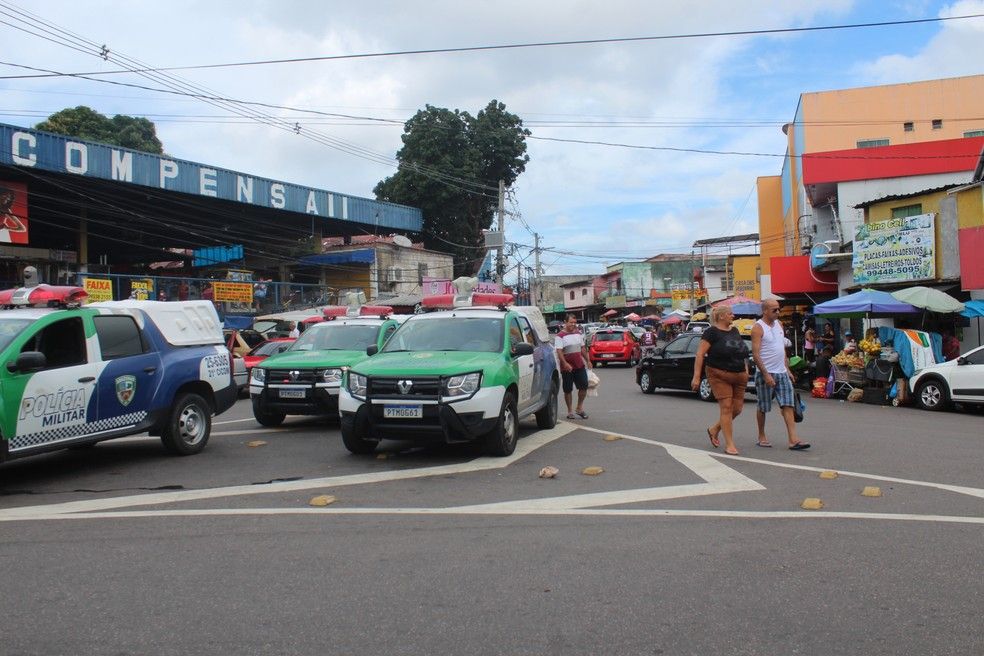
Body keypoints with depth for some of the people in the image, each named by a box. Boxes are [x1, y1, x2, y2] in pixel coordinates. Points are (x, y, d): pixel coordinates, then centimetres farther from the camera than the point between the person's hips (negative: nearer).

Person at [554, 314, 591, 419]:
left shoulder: (578, 333, 12)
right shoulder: (560, 336, -9)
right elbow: (559, 351, -17)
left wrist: (588, 361, 18)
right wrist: (565, 364, -28)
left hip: (580, 366, 6)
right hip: (567, 367, -5)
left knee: (584, 386, 2)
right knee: (568, 390, 3)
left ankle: (579, 408, 19)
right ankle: (570, 411, 14)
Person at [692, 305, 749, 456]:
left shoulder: (735, 331, 16)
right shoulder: (712, 332, -6)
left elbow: (743, 352, 24)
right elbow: (700, 354, -11)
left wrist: (746, 371, 14)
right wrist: (696, 377, -18)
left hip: (738, 376, 7)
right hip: (719, 376, -7)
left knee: (737, 408, 6)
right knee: (726, 407, -8)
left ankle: (714, 430, 27)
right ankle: (729, 444, -3)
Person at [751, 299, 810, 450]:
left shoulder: (779, 324, 13)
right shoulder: (758, 327, -10)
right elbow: (755, 354, -16)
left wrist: (787, 370, 14)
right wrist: (766, 375, -21)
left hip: (782, 373, 6)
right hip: (766, 373, -6)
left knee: (788, 405, -3)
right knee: (763, 408, 5)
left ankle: (793, 439, -7)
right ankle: (762, 437, 20)